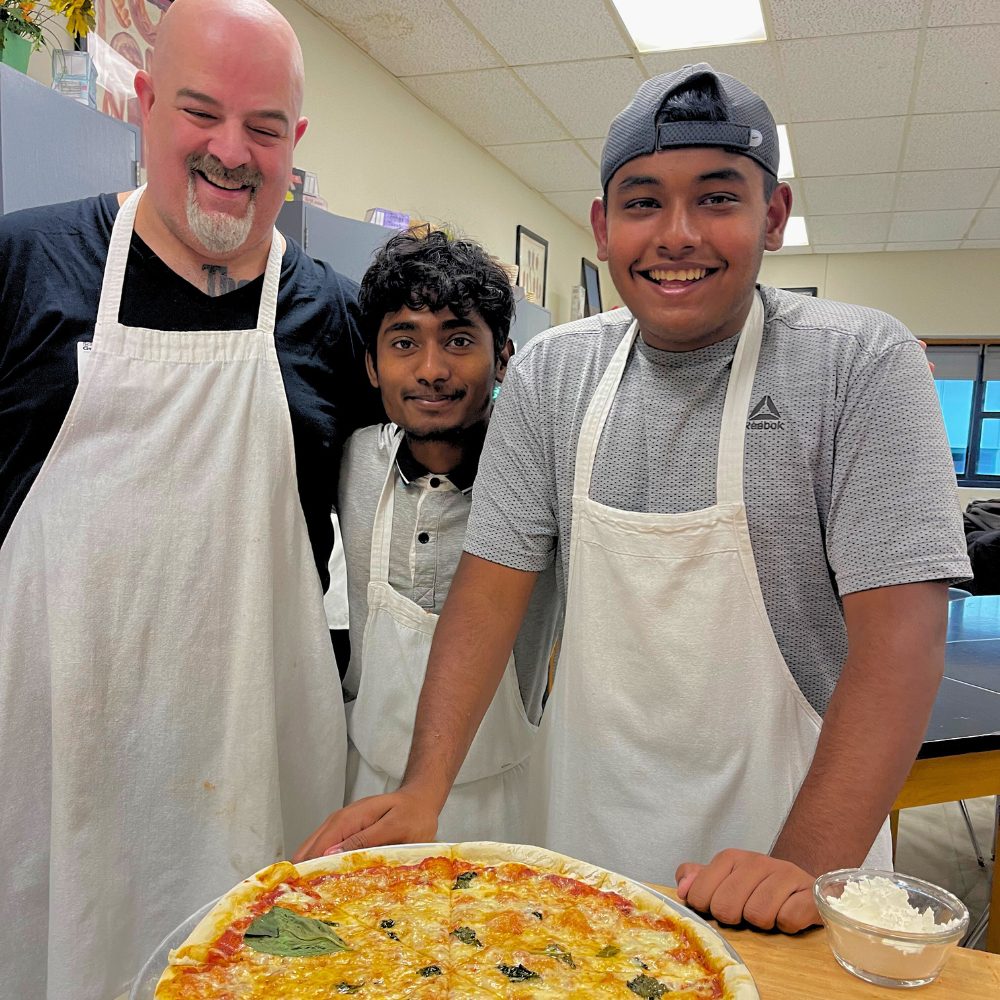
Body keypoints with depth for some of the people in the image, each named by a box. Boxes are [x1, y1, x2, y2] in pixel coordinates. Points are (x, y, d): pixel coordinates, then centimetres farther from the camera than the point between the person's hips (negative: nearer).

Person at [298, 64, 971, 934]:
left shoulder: (864, 363, -13)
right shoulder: (550, 374, -4)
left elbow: (900, 634, -18)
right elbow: (492, 590, -5)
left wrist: (806, 867, -25)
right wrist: (424, 791, -14)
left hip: (781, 832, -2)